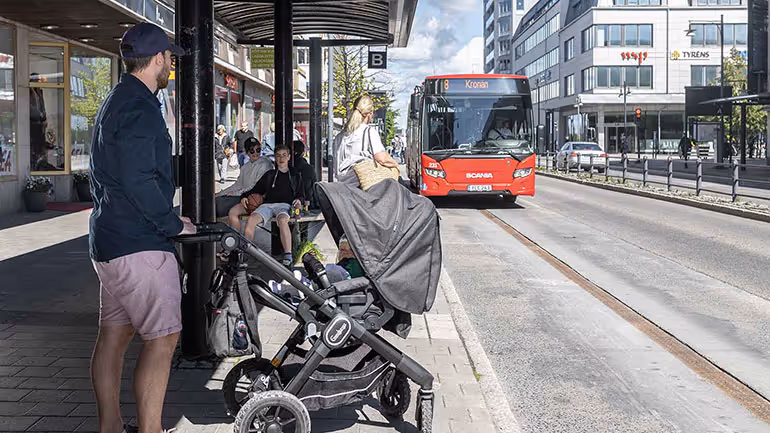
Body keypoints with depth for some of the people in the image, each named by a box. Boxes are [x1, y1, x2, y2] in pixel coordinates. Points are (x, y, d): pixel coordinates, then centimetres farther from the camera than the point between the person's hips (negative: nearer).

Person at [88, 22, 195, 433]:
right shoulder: (140, 107, -15)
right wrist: (174, 225, -11)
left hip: (108, 239, 11)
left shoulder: (114, 103, 19)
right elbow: (138, 181, -23)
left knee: (113, 334, 14)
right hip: (140, 244, -11)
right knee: (162, 338, -7)